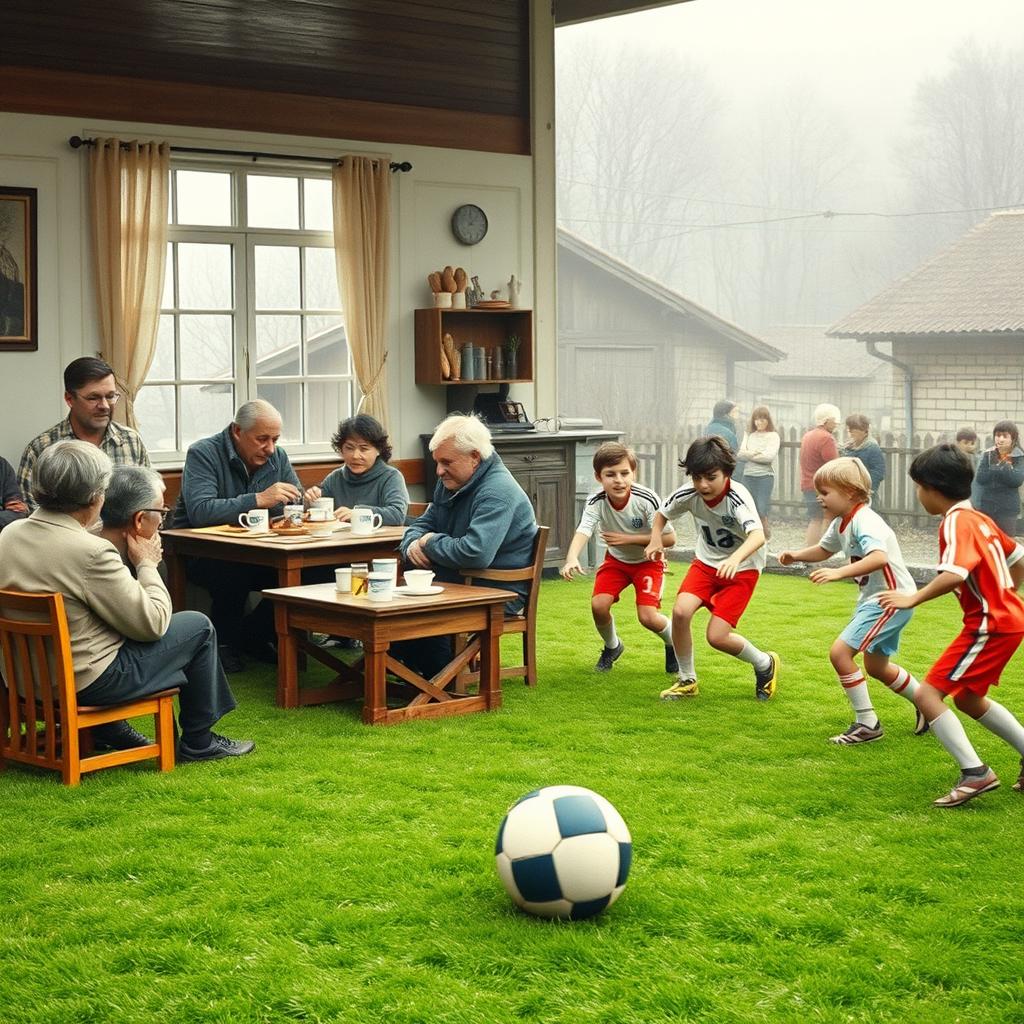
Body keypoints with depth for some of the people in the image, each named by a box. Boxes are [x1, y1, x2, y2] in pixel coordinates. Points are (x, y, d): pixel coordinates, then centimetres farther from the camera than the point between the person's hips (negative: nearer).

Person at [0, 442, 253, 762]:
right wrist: (146, 564, -3)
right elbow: (152, 624, -17)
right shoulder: (90, 552, -27)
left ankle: (108, 728, 34)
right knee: (199, 627, 7)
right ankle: (198, 742, 20)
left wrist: (125, 556, 13)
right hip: (84, 684, -8)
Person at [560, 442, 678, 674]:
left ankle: (674, 643, 18)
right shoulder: (596, 502, -23)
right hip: (616, 559, 3)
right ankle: (612, 646, 16)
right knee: (598, 605, -17)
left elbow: (669, 538, -22)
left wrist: (628, 539, -28)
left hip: (648, 561, -3)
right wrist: (572, 559, -60)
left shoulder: (647, 500, -29)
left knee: (647, 616, -17)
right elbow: (583, 531, -40)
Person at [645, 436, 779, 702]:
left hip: (742, 569, -4)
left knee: (717, 636, -14)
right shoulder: (689, 494, -15)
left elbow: (758, 536, -46)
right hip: (706, 562, 4)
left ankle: (765, 664, 17)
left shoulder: (737, 497, -29)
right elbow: (661, 513, 6)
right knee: (680, 611, -20)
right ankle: (687, 681, 2)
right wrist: (656, 539, -13)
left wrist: (735, 559, -64)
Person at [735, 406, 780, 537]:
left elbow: (769, 456, -12)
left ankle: (765, 538, 5)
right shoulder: (748, 435, 12)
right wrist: (754, 453, -13)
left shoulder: (773, 436, 1)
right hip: (748, 477, 4)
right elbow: (740, 455, 2)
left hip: (765, 477, -3)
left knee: (762, 512, -6)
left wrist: (749, 455, -4)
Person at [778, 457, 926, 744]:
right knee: (876, 667, 21)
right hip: (872, 599, 11)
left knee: (840, 652, -17)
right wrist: (796, 555, 9)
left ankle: (867, 724, -7)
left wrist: (839, 573, -47)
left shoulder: (864, 521, -23)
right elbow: (824, 549, 26)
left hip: (892, 598, -11)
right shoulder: (840, 523, 7)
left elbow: (879, 558, -40)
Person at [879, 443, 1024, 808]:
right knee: (967, 698, 24)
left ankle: (975, 773, -12)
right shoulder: (979, 519, 12)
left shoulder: (956, 522, -16)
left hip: (990, 625, -10)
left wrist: (913, 599, -26)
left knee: (927, 694, -10)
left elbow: (954, 574, -32)